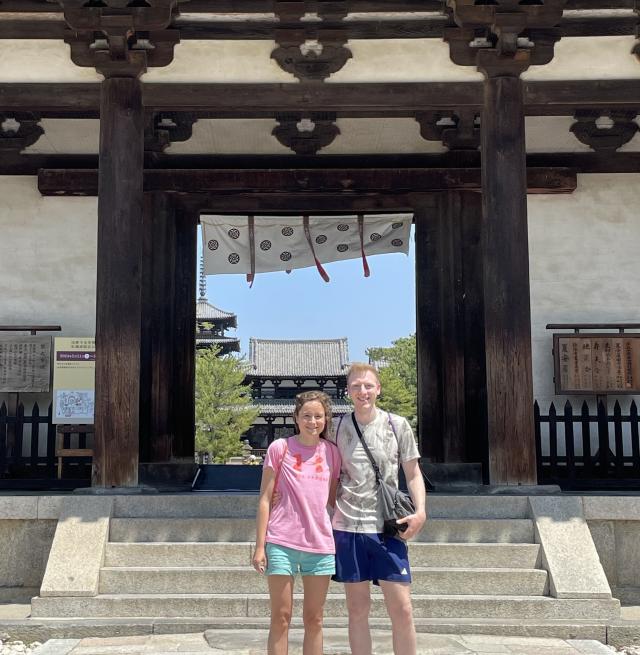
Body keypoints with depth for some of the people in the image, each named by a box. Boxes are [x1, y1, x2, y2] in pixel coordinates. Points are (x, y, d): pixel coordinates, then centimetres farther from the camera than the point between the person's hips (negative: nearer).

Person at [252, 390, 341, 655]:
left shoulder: (331, 452, 7)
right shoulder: (280, 448, -2)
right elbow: (265, 499, -1)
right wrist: (260, 546, -4)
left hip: (320, 544, 3)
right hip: (282, 543, -3)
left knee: (314, 620, 10)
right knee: (281, 618, 3)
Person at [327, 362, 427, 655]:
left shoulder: (397, 425, 1)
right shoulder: (337, 428, 4)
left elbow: (413, 474, 6)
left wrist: (420, 511, -8)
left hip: (387, 527, -1)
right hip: (348, 526, 1)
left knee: (402, 609, -2)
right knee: (357, 610, 8)